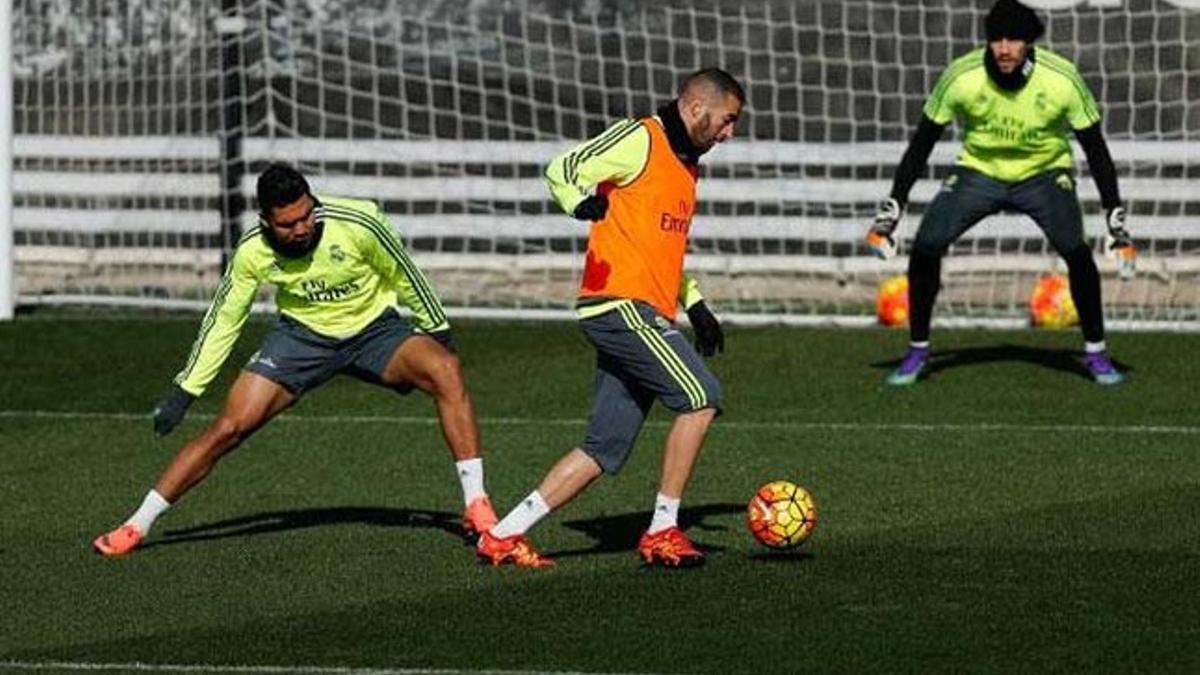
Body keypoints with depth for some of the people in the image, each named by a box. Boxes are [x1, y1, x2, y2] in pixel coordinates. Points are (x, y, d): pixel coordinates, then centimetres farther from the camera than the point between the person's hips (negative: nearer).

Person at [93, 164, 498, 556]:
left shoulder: (357, 224, -27)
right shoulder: (253, 252, -19)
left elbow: (402, 274, -8)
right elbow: (223, 320, -4)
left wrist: (436, 330, 3)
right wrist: (184, 392, -4)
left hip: (373, 328, -1)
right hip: (302, 333, 1)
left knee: (445, 372, -29)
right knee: (231, 426, -12)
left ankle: (477, 508, -24)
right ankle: (137, 526, 0)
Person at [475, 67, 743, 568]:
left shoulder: (685, 164, 24)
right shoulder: (640, 139, -5)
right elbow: (562, 169, -12)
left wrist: (696, 306, 29)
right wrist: (581, 201, -33)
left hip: (645, 315, 9)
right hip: (621, 305, -9)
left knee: (604, 451, 4)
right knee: (701, 396, -16)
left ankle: (502, 535, 7)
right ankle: (662, 532, -10)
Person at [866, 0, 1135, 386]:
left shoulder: (1062, 80, -24)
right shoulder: (961, 77, -22)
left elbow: (1095, 149, -11)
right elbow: (922, 143, -9)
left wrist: (1116, 221, -13)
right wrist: (891, 210, -10)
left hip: (1044, 174, -1)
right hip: (979, 171, 1)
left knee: (1075, 251, -24)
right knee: (925, 246, -17)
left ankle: (1095, 352, -5)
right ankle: (918, 350, 2)